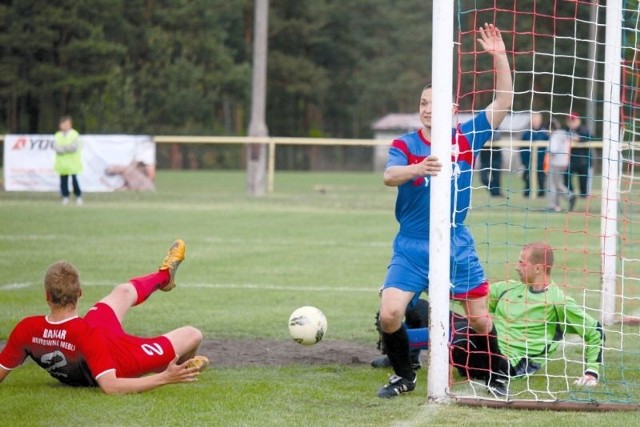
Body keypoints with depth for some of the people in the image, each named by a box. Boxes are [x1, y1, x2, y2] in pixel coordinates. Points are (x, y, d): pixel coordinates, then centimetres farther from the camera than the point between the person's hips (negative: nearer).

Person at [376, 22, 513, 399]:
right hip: (411, 248, -1)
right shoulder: (404, 146, -5)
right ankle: (404, 376, 10)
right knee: (389, 314, -14)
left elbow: (503, 102, -5)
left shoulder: (466, 138, -1)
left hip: (457, 247, 1)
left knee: (480, 319, 5)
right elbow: (389, 176, -25)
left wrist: (499, 56, -15)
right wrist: (417, 168, -46)